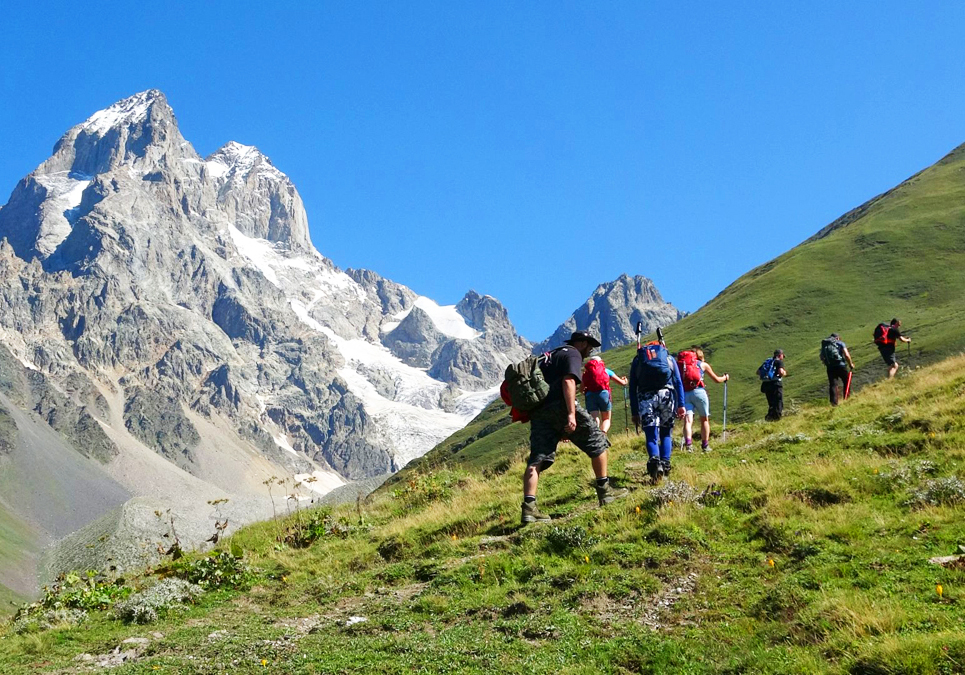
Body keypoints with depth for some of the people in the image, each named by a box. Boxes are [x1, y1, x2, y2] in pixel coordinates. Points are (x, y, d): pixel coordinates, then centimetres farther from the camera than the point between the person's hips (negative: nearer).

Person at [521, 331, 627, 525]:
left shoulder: (551, 355, 30)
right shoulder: (573, 354, 4)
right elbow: (568, 381, -13)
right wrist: (571, 414, -21)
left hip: (538, 411, 8)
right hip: (560, 406, -8)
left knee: (537, 459, -2)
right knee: (597, 443, 9)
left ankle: (529, 507, -14)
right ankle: (605, 491, 16)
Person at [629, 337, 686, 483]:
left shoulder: (637, 360, 23)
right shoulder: (669, 358, 23)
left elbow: (632, 388, 17)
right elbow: (678, 382, 11)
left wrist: (634, 412, 16)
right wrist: (681, 405, 6)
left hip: (646, 396, 0)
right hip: (666, 394, 1)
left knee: (651, 436, 0)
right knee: (666, 433, 17)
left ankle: (655, 461, -25)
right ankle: (665, 464, 8)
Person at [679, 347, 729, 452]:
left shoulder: (681, 364, 18)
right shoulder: (703, 364, 13)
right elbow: (717, 380, 23)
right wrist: (725, 377, 42)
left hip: (684, 393, 2)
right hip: (698, 392, -2)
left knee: (688, 420, -6)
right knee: (704, 419, 15)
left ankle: (688, 441, -29)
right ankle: (705, 445, 20)